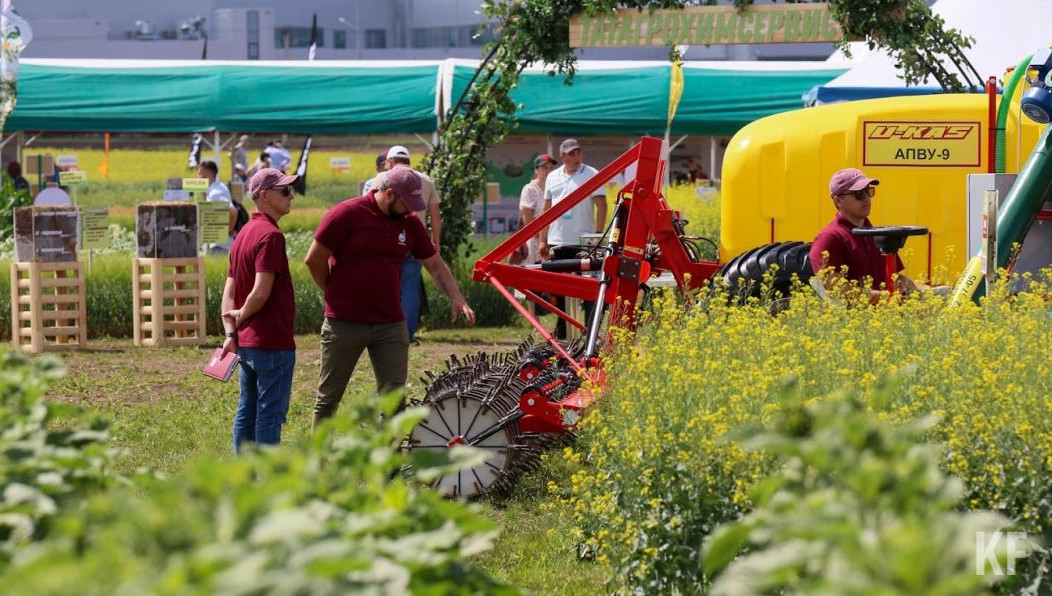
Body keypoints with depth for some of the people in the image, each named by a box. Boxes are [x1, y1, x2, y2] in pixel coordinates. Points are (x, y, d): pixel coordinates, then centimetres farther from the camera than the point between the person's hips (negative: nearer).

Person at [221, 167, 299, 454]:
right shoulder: (270, 235, -15)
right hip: (272, 343, -9)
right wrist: (242, 316, -4)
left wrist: (231, 331, 2)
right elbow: (262, 291, -22)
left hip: (246, 342, 9)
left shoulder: (243, 234, 14)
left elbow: (229, 291, 10)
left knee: (247, 413, 13)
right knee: (271, 412, -4)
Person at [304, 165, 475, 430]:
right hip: (344, 323, -4)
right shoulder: (347, 214, -11)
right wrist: (336, 294, 3)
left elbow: (435, 264, 12)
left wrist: (457, 299, -1)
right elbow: (314, 259, -7)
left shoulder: (410, 223, 6)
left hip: (391, 325, 4)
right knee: (329, 398, 5)